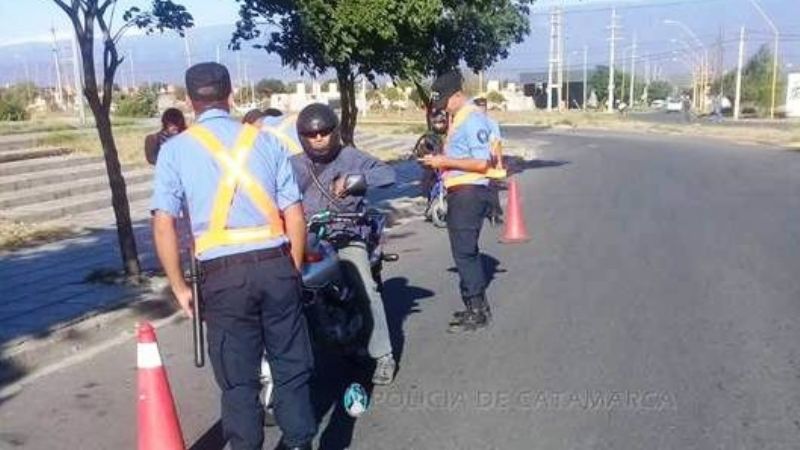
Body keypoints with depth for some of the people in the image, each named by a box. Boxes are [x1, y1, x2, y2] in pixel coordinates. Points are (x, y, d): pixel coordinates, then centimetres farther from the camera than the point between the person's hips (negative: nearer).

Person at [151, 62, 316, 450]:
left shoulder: (175, 149, 2)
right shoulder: (265, 141, 7)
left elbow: (163, 225, -4)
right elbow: (295, 218, 4)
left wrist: (179, 286, 5)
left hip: (223, 274, -1)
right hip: (275, 265, 2)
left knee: (238, 378, 12)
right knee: (291, 367, 16)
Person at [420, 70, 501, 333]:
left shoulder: (473, 119, -15)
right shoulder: (458, 118, 16)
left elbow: (481, 163, -21)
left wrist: (445, 161, -18)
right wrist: (440, 160, 10)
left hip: (469, 193, -11)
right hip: (459, 193, 11)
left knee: (464, 252, -8)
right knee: (467, 251, 16)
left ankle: (476, 312, 0)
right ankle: (478, 306, 27)